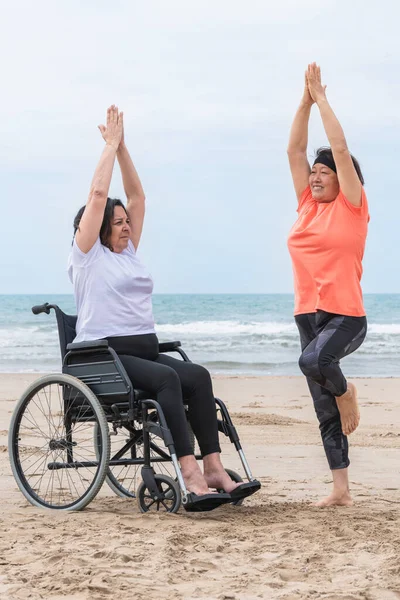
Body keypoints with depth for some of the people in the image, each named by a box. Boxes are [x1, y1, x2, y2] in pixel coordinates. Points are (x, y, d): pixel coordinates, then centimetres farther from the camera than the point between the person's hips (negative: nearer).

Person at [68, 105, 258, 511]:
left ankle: (213, 468, -28)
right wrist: (110, 145, 1)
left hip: (146, 350, 7)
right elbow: (97, 195, -5)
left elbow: (136, 196, 18)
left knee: (198, 376, -21)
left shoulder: (128, 252, 21)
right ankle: (189, 473, -39)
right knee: (167, 379, -33)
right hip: (105, 355, -7)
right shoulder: (86, 254, 2)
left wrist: (122, 147, 14)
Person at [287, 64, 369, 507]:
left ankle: (346, 393, -2)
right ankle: (341, 490, 9)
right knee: (325, 410, 5)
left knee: (313, 360, -35)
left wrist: (322, 97, -1)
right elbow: (295, 150, 10)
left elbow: (340, 148, -8)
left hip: (346, 315, -6)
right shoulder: (308, 205, 12)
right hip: (309, 314, 6)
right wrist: (305, 99, 7)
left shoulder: (352, 206, -2)